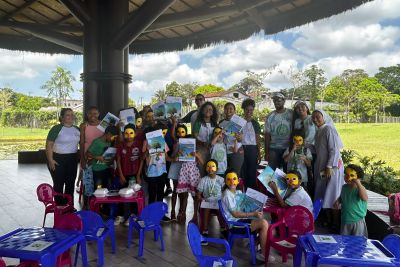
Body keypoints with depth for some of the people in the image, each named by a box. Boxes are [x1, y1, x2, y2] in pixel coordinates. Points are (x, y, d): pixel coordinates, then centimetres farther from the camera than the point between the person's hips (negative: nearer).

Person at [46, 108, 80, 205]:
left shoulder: (77, 129, 9)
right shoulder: (56, 129, -8)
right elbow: (49, 144, -12)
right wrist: (50, 160, -18)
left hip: (72, 159, 5)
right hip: (58, 159, -5)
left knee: (70, 183, 11)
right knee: (58, 184, 3)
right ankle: (59, 206, 14)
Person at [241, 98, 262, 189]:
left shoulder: (255, 123, 5)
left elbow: (258, 139, 7)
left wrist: (259, 153, 3)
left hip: (252, 149, 0)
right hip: (242, 148, 0)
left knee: (252, 171, 2)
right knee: (242, 171, 1)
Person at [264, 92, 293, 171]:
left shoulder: (291, 114, 0)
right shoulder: (270, 116, 4)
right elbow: (267, 134, 5)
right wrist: (266, 152, 2)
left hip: (289, 148, -1)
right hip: (274, 149, 1)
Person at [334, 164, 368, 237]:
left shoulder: (359, 188, -18)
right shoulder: (344, 187, 2)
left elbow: (365, 198, -39)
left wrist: (358, 184, -41)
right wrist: (338, 201, 0)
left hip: (358, 221, -5)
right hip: (345, 220, 6)